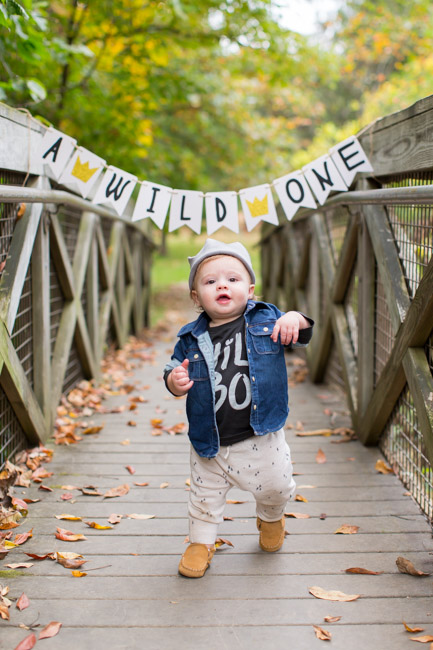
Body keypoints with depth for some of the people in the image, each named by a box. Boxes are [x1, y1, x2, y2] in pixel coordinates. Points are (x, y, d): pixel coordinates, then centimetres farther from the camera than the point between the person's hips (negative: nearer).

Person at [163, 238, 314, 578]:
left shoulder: (266, 319, -5)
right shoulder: (192, 338, -4)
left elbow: (303, 336, 3)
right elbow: (175, 368, 5)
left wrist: (296, 320, -21)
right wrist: (174, 381, -19)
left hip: (261, 436, 0)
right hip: (210, 443, 1)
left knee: (274, 487, 13)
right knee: (205, 496, 14)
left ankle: (271, 518, 48)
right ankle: (201, 542, 39)